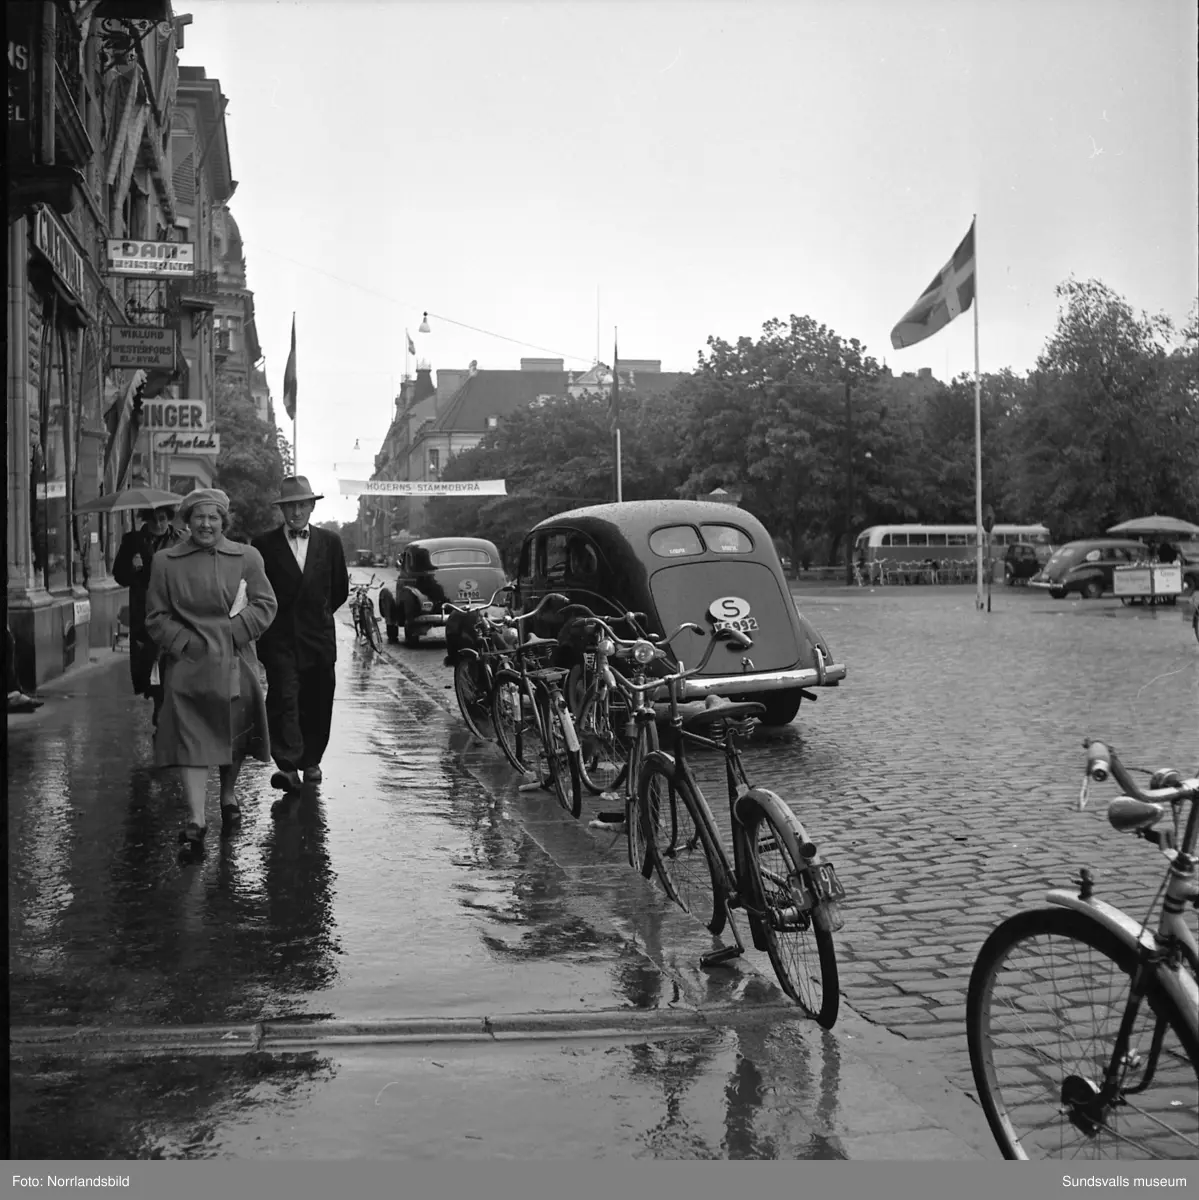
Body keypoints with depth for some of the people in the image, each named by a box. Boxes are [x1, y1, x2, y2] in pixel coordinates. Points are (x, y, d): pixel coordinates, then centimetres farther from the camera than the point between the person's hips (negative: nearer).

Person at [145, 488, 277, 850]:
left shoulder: (247, 558, 5)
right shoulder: (165, 562, 4)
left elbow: (265, 604, 1)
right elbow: (156, 616, 4)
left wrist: (233, 630, -12)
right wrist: (185, 643, -10)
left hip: (234, 663, 2)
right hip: (187, 664, -1)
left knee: (234, 736, 12)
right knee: (190, 739, -10)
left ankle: (228, 796, 37)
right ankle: (196, 820, -11)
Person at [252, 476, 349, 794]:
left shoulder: (329, 542, 7)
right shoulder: (264, 545, 0)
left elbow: (340, 589, 16)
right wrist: (272, 618, 7)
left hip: (319, 638, 3)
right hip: (279, 638, -2)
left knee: (317, 704, 8)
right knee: (284, 699, -14)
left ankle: (311, 761, 25)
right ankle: (288, 766, -17)